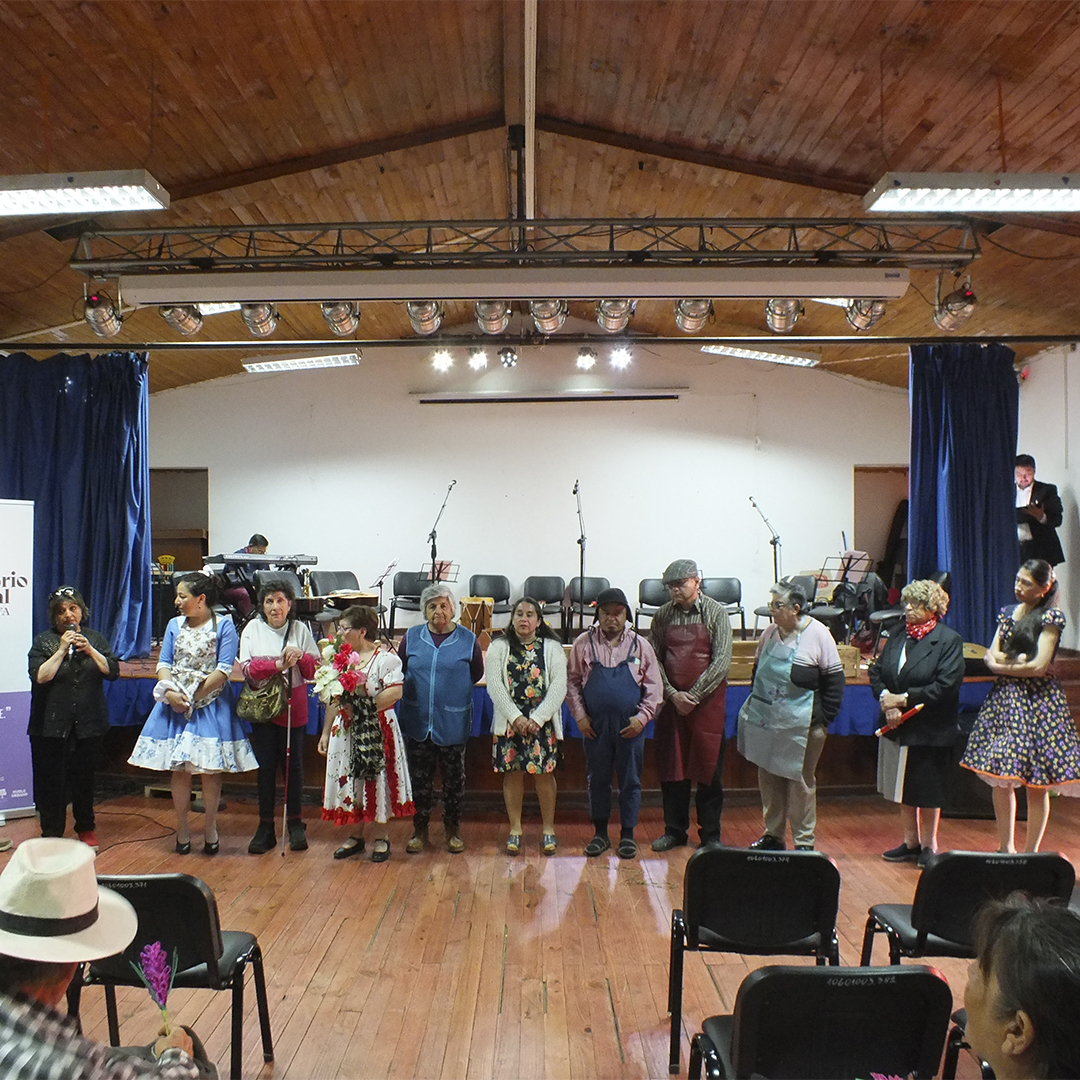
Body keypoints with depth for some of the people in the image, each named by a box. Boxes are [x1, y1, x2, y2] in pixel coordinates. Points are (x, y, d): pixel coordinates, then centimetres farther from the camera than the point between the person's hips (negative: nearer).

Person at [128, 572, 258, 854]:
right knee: (179, 768, 7)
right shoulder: (174, 625, 9)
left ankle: (210, 828, 17)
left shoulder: (224, 625, -5)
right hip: (175, 706, 4)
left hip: (210, 706, -3)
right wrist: (170, 692, -13)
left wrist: (194, 696, -15)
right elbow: (164, 664, 5)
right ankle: (182, 829, 21)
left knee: (210, 769, 1)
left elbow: (224, 670, -11)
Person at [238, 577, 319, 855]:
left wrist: (301, 657, -18)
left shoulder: (300, 629, 4)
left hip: (293, 709, 0)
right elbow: (247, 668, -7)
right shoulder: (253, 629, 3)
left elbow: (315, 671, 1)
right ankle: (265, 827, 15)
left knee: (293, 764, 5)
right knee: (266, 766, 5)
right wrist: (277, 665, -19)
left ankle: (295, 824, 19)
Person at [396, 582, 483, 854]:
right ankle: (420, 829, 27)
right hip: (417, 722, 1)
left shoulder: (468, 640, -4)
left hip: (453, 723, -1)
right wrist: (417, 689, 3)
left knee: (453, 778, 11)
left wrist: (453, 688, 3)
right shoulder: (411, 637, 1)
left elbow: (476, 674, 7)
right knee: (419, 778, 11)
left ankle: (453, 829, 28)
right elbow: (399, 669, 11)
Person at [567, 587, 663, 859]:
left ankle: (627, 834, 24)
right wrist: (579, 715, -3)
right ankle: (600, 833, 26)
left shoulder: (639, 645, 0)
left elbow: (654, 686, 4)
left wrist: (643, 717, -6)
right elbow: (572, 682, 5)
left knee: (630, 780, 9)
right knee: (597, 779, 12)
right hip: (594, 726, 0)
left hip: (630, 727, 0)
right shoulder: (583, 643, 0)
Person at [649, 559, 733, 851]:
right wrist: (672, 694, -9)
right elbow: (655, 659, 3)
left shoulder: (716, 613, -4)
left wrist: (693, 695, -13)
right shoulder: (663, 616, 5)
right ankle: (674, 830, 22)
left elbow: (722, 660, -9)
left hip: (707, 701, -3)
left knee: (709, 766, 4)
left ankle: (710, 834, 18)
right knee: (671, 767, 8)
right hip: (671, 700, 3)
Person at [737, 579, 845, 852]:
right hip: (765, 722, 5)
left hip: (800, 726, -5)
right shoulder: (770, 631, 5)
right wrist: (755, 703, 13)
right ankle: (772, 835, 26)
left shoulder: (818, 635, -10)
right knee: (768, 778, 12)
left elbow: (834, 679, -6)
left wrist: (823, 718, -9)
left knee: (800, 782, 4)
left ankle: (804, 842, 17)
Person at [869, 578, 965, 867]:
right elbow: (875, 672, 6)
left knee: (927, 793, 7)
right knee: (904, 790, 16)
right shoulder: (896, 639, 8)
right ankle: (910, 843, 31)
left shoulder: (949, 640, -9)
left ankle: (929, 846, 25)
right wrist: (885, 699, -13)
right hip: (898, 729, 6)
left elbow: (946, 686, -18)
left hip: (930, 733, -6)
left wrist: (905, 698, -18)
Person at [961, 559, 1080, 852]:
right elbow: (991, 655, 6)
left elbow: (1039, 666, -13)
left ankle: (1031, 851, 13)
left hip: (1037, 701, -5)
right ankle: (1005, 847, 19)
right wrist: (1016, 661, -11)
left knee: (1036, 784, 0)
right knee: (1000, 779, 7)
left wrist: (1003, 665, -3)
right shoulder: (1007, 613, 12)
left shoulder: (1051, 617, -5)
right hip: (1003, 699, 5)